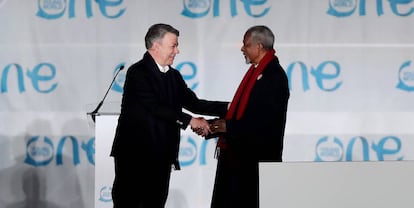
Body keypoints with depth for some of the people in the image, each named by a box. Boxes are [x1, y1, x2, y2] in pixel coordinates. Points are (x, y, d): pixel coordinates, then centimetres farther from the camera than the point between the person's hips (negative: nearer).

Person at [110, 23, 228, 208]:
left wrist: (228, 108, -1)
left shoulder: (174, 76, 13)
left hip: (161, 157, 7)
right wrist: (189, 121, -20)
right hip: (134, 155, -7)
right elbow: (155, 107, -21)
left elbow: (193, 102, 8)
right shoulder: (138, 72, -11)